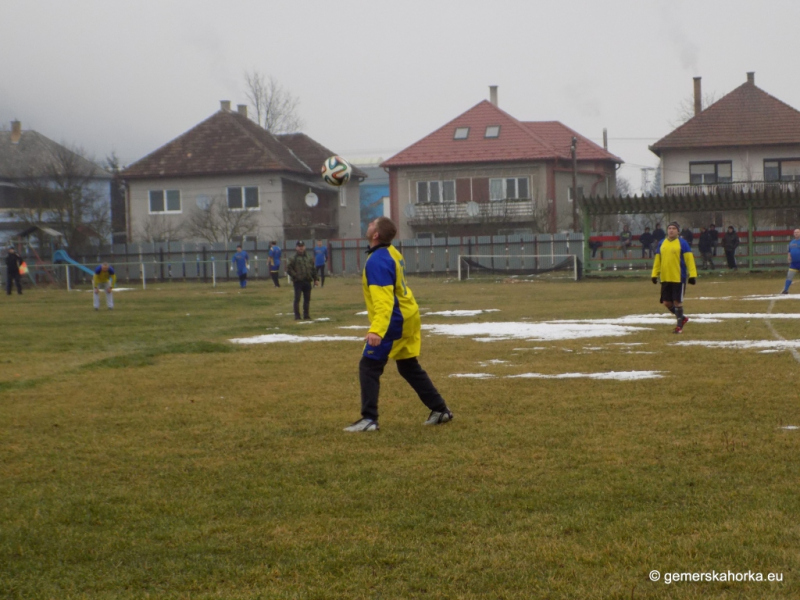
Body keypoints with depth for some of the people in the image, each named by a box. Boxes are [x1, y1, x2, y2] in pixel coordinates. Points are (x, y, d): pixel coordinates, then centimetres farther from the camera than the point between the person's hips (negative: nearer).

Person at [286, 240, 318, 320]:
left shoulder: (308, 258, 14)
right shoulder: (294, 258, -3)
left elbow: (313, 269, 18)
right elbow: (288, 269, -7)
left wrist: (316, 279, 12)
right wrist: (295, 276, -14)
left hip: (307, 281, 5)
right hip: (298, 282, -5)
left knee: (307, 299, 9)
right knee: (297, 299, -5)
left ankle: (306, 315, 17)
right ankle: (297, 316, -3)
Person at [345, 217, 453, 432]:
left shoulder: (377, 261, -21)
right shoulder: (392, 253, 8)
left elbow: (384, 299, -30)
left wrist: (376, 329, -39)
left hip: (394, 321, -10)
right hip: (408, 317, 10)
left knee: (369, 366, -5)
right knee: (409, 367, 20)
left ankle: (369, 419, -7)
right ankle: (440, 410, 25)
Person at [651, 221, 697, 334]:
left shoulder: (682, 243, -4)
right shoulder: (662, 244, 11)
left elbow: (689, 259, -6)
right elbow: (657, 260, 16)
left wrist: (692, 275, -11)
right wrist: (655, 274, 11)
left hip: (678, 278, -5)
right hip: (665, 278, 5)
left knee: (677, 302, -2)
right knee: (666, 302, 6)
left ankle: (679, 326, 9)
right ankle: (682, 318, 28)